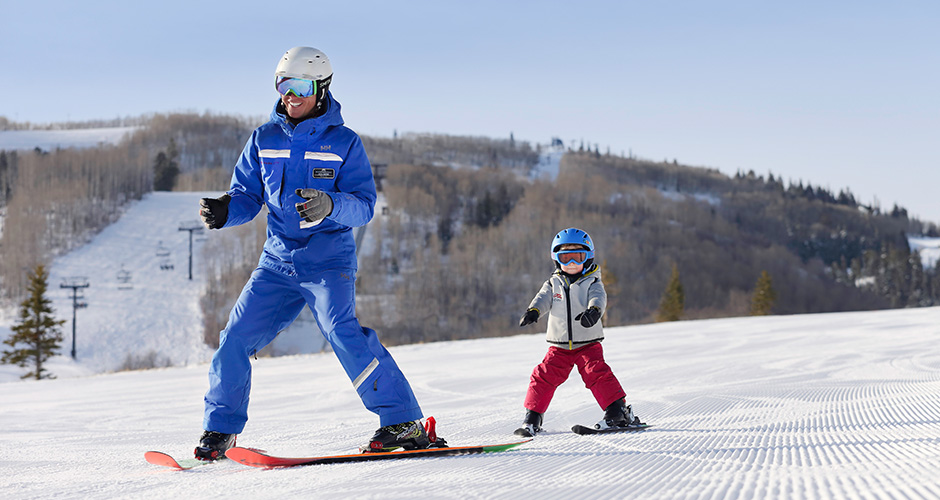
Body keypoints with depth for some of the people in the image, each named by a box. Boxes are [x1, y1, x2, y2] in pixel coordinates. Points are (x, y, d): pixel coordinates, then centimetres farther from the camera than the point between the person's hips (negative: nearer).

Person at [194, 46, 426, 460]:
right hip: (278, 260, 4)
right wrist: (224, 211, -10)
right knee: (236, 338, -4)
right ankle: (219, 430, 13)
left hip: (328, 259, -4)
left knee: (340, 330, -25)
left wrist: (329, 205, -28)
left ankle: (402, 422, -21)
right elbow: (247, 195, 13)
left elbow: (364, 204, -7)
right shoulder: (263, 140, 10)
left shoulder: (344, 143, 0)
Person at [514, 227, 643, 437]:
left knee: (597, 373, -19)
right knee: (544, 376, -5)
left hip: (588, 344, -2)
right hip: (559, 346, 2)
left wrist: (593, 310, -44)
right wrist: (533, 311, -31)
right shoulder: (553, 284, 8)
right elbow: (543, 299, -7)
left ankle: (618, 410, -12)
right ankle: (532, 418, 5)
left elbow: (599, 298, -20)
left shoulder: (592, 283, 0)